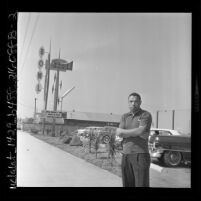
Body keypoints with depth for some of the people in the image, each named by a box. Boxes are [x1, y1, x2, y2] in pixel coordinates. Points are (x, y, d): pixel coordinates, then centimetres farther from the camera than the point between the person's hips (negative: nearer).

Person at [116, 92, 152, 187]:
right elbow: (118, 133, -1)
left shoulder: (146, 115, -3)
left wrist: (123, 131, -6)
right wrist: (136, 133, -13)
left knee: (142, 184, -7)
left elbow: (140, 131, -18)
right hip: (126, 155, 5)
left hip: (140, 155, -5)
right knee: (128, 184, 8)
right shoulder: (124, 116, 13)